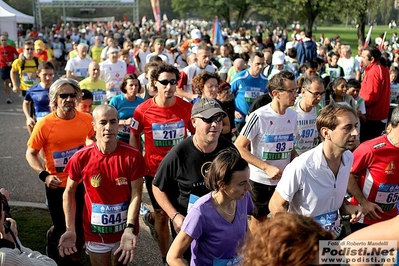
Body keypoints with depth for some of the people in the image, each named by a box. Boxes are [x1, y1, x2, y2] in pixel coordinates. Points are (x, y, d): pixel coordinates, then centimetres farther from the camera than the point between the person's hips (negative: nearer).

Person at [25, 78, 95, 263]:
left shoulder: (86, 119, -9)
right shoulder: (44, 124, -18)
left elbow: (94, 139, 13)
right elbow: (30, 154, -10)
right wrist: (44, 175, -23)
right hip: (57, 185, -3)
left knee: (82, 225, 16)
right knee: (61, 226, 11)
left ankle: (76, 255, 44)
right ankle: (52, 239, 47)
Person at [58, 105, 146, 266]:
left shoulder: (133, 156, -14)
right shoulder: (81, 158, -13)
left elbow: (136, 194, -13)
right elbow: (69, 193, -3)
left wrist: (129, 229, -24)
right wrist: (70, 229, -11)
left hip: (124, 231, 0)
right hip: (95, 234, 0)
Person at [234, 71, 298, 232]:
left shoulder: (293, 116, 1)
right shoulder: (259, 117, -18)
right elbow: (239, 147, -16)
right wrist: (267, 167, -23)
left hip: (285, 179, 5)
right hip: (260, 180, -5)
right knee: (259, 221, 13)